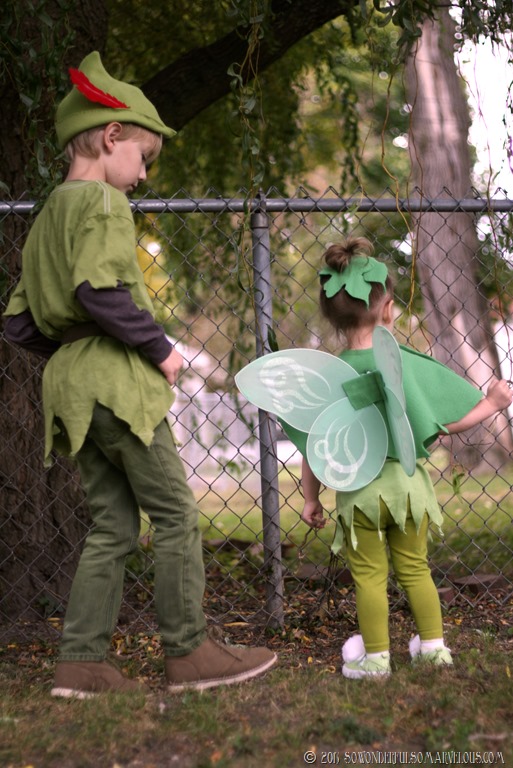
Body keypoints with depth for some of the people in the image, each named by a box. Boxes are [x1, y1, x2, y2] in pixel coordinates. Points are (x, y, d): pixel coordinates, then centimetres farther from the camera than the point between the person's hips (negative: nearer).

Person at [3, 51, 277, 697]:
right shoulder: (103, 202, -7)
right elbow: (100, 289, -24)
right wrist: (161, 348, -14)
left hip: (69, 382, 9)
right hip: (116, 378, -9)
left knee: (114, 524, 10)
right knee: (176, 515, -2)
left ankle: (81, 662, 7)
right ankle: (189, 652, 2)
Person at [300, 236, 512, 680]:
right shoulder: (410, 364, -11)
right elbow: (449, 423, -9)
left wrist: (311, 497, 6)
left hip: (358, 490, -1)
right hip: (407, 482, 1)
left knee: (369, 575, 10)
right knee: (415, 567, 18)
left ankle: (375, 656, 15)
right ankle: (433, 644, 24)